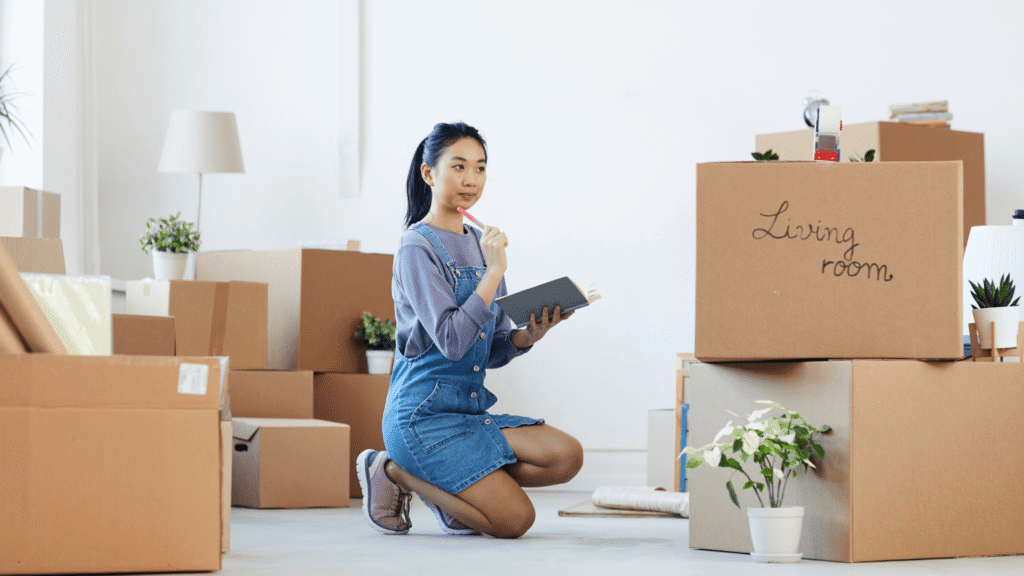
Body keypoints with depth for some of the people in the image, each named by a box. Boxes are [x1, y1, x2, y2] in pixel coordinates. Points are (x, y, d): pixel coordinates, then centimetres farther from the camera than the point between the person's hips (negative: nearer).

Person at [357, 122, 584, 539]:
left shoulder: (480, 244, 14)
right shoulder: (418, 248, -10)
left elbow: (493, 352, 13)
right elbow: (452, 341, -22)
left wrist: (531, 335, -7)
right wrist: (494, 272, -21)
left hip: (471, 408, 8)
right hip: (424, 414, -8)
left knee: (566, 456, -13)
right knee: (515, 518, -15)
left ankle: (449, 487, 4)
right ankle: (393, 473, 2)